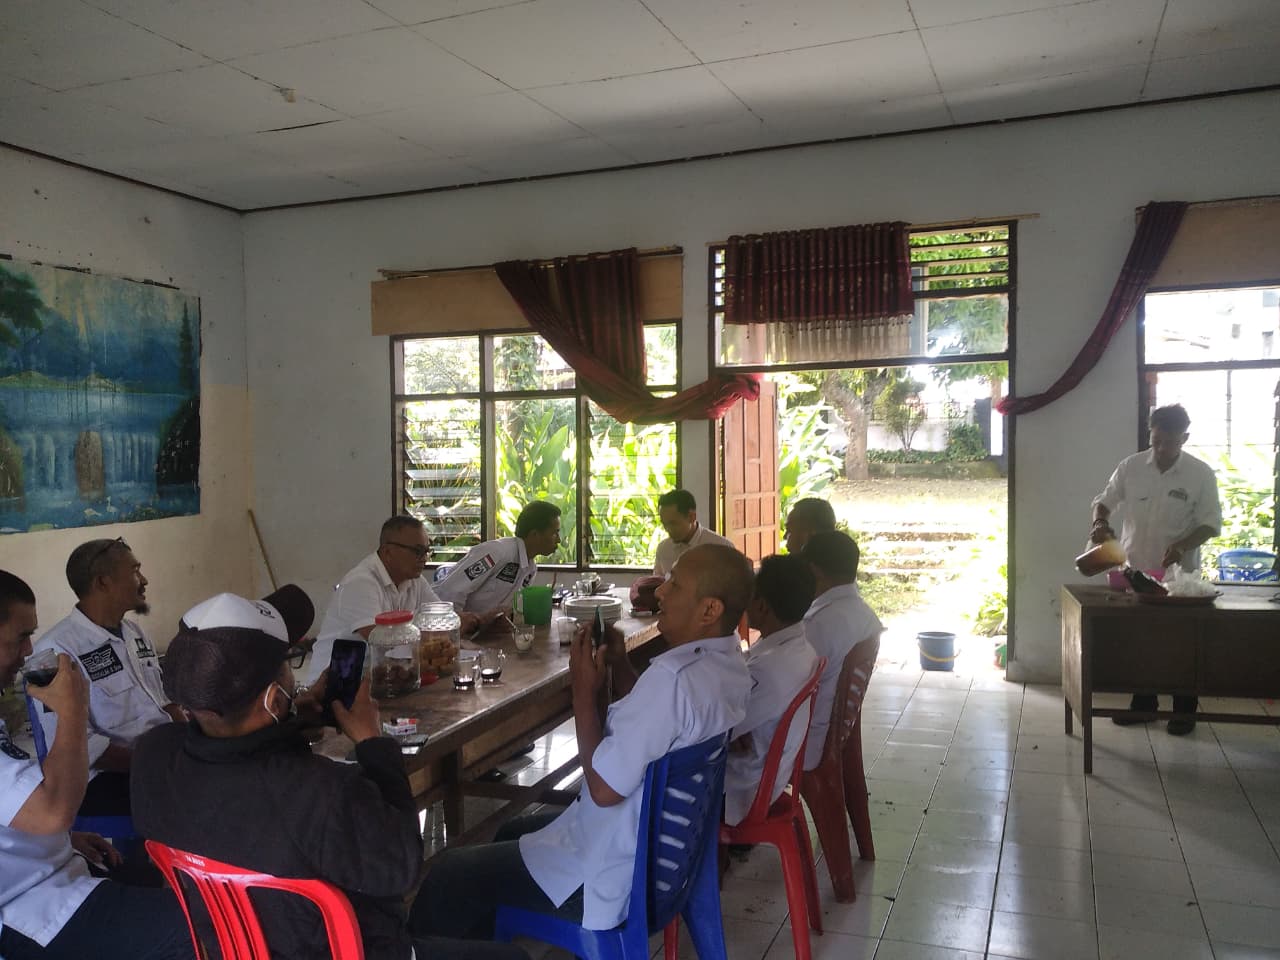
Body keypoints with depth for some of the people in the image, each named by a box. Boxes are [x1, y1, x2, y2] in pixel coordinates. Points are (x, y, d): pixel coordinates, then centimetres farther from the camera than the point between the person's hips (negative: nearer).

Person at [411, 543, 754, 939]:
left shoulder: (674, 677, -32)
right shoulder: (729, 665, -1)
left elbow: (604, 787, -27)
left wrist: (585, 691, -17)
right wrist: (620, 668, -1)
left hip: (616, 873, -10)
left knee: (448, 873, 0)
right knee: (513, 833, 29)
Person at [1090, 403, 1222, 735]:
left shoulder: (1201, 473, -9)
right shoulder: (1130, 467, -4)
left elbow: (1211, 523, -7)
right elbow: (1105, 500, 5)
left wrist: (1183, 545, -24)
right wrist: (1100, 523, -17)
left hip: (1180, 573, -2)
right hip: (1136, 569, 2)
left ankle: (1185, 710, 19)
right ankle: (1143, 702, 24)